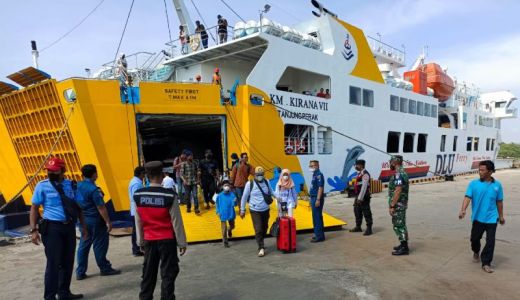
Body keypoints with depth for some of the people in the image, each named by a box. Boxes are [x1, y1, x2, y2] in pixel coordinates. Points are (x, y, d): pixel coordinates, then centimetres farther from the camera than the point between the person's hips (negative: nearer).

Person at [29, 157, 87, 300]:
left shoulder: (71, 185, 6)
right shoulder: (42, 186, -4)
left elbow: (78, 207, 11)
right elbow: (34, 208, -3)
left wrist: (83, 227, 10)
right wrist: (34, 230, -11)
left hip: (69, 227, 4)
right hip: (52, 227, -4)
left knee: (68, 262, 12)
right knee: (53, 263, -3)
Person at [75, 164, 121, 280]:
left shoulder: (77, 187, 4)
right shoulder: (94, 189, -19)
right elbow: (101, 207, -20)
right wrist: (108, 222, -14)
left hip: (83, 220, 7)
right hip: (95, 220, -7)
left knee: (83, 245, 13)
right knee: (99, 245, 4)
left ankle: (80, 272, 17)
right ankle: (105, 269, 16)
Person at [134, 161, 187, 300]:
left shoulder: (138, 195, -5)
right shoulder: (169, 195, -17)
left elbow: (138, 221, 3)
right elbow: (176, 221, -12)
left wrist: (140, 241, 14)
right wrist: (182, 242, -2)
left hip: (149, 240, 4)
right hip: (167, 240, -4)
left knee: (148, 273, 18)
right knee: (168, 274, 7)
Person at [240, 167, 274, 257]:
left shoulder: (267, 182, -1)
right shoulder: (250, 184, -11)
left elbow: (271, 192, 15)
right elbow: (244, 197, -4)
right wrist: (242, 210, -1)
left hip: (265, 210, 4)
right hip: (255, 211, -4)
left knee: (264, 228, 15)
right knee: (258, 230, -7)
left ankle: (260, 243, 37)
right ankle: (261, 248, 4)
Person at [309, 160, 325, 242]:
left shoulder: (319, 175, -14)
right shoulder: (314, 175, 15)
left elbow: (320, 188, -20)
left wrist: (318, 200, -24)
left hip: (317, 198, -10)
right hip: (314, 198, 10)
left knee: (317, 217, -6)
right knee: (316, 217, 15)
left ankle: (319, 236, 0)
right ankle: (319, 235, 24)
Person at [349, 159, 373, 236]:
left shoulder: (365, 174, -17)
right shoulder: (359, 173, 15)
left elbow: (364, 187, -22)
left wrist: (360, 198, -23)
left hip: (364, 197, -10)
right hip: (358, 196, 10)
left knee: (366, 212, -2)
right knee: (357, 211, 18)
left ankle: (369, 229, 7)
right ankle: (358, 227, 30)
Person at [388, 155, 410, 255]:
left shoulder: (399, 174, -20)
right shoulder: (402, 173, 14)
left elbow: (397, 191, -25)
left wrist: (392, 206, -22)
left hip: (398, 205, -10)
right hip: (400, 204, 10)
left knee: (399, 225, -4)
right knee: (400, 225, 17)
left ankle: (404, 248, 2)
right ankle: (403, 245, 25)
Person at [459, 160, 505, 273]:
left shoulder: (497, 185, 0)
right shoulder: (474, 184, -6)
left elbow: (499, 202, 10)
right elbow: (467, 197, -14)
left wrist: (501, 216, 15)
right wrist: (463, 210, -29)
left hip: (491, 218, 0)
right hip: (477, 218, 0)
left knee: (490, 241, -2)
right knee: (475, 238, 13)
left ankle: (486, 263, 9)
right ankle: (476, 252, 43)